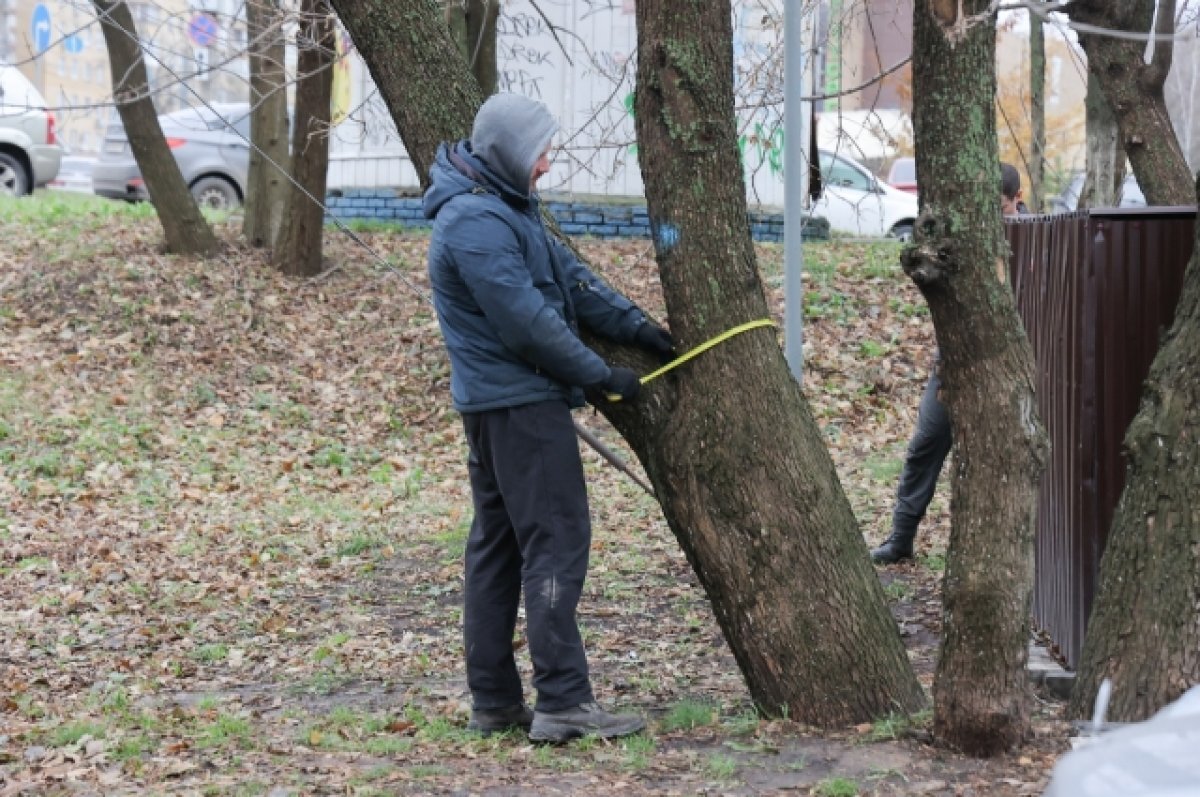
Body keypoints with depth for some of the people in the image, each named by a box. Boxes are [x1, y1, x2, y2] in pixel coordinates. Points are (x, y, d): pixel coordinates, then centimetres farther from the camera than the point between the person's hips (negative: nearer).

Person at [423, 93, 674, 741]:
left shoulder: (504, 207, 15)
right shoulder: (476, 222, -19)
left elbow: (569, 276, 14)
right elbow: (526, 321, -22)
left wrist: (633, 325, 4)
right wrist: (602, 376, -14)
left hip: (493, 405, 11)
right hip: (520, 404, -11)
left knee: (497, 547, 11)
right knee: (557, 543, -9)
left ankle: (494, 702, 17)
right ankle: (563, 702, -9)